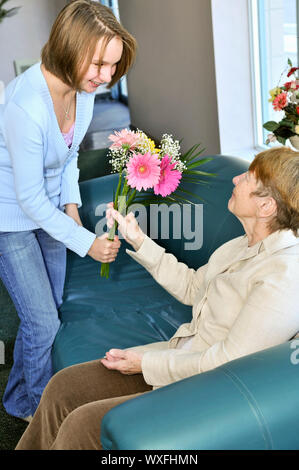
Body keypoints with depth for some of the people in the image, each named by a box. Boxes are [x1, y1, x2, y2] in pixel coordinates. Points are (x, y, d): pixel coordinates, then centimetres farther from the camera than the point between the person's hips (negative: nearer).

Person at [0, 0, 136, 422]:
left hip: (48, 210, 8)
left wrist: (71, 205, -2)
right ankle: (36, 406, 28)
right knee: (43, 322, -1)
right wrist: (86, 242, -23)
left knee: (48, 311, 18)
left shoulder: (82, 87, -10)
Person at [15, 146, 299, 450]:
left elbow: (226, 362, -25)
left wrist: (146, 363, -15)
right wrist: (138, 240, 11)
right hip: (179, 356, 9)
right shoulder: (246, 245, 5)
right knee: (63, 386, 2)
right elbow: (191, 287, 16)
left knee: (79, 425, -15)